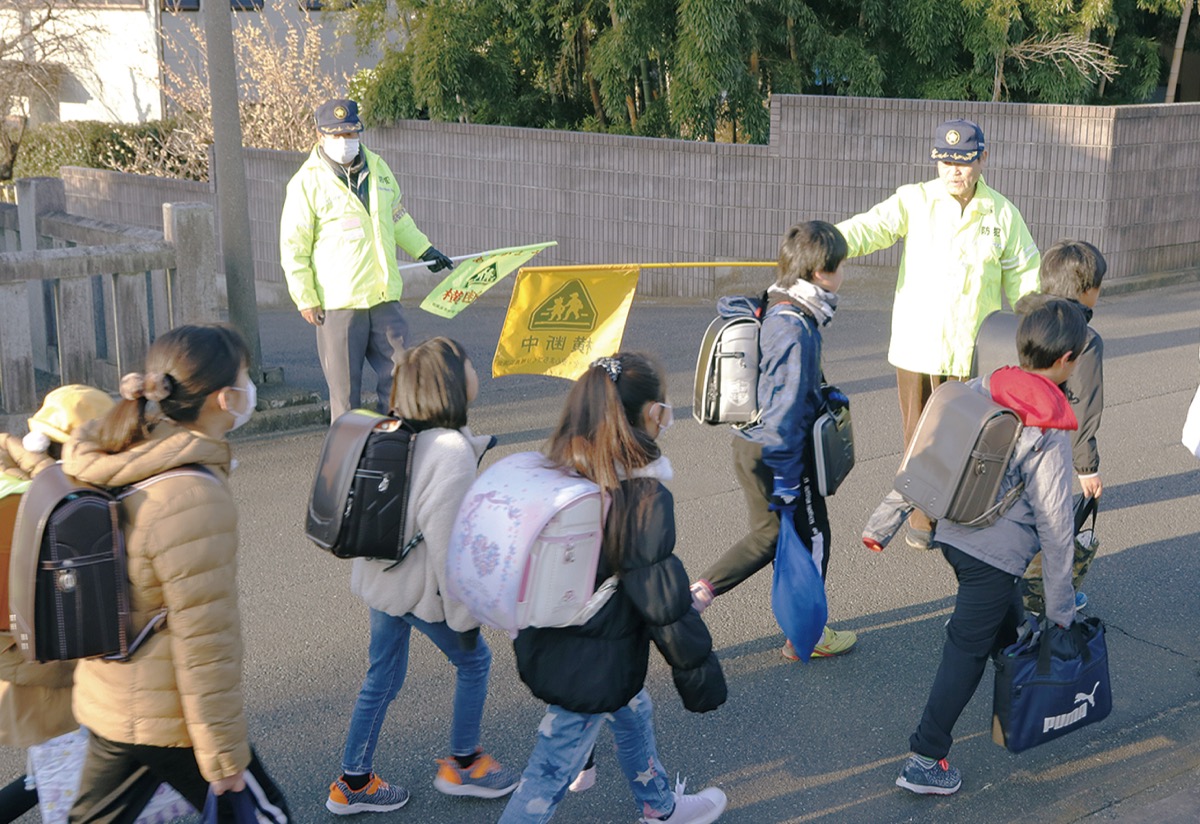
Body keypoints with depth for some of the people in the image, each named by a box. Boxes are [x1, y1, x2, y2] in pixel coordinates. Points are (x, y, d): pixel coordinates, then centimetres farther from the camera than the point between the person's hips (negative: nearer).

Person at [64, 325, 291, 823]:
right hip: (167, 722, -8)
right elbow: (204, 643, -23)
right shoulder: (193, 499, -26)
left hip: (105, 706, 8)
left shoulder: (115, 468, -2)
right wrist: (222, 754, -16)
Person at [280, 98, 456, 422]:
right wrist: (306, 299, -9)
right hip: (337, 302, -5)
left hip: (384, 297, 5)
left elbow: (398, 218, 29)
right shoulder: (306, 182, -5)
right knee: (345, 385, 2)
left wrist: (424, 250, 26)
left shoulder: (378, 168, 12)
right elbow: (293, 249, -5)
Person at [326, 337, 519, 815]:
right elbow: (446, 542, -23)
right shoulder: (453, 452, -24)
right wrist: (464, 613, -16)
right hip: (419, 588, -8)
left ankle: (353, 782, 28)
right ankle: (462, 766, 29)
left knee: (383, 676, 19)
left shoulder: (394, 434, 1)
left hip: (379, 576, 8)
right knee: (473, 659, 15)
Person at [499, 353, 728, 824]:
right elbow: (663, 600, -22)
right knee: (550, 774, 7)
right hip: (593, 670, -8)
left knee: (635, 714, 31)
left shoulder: (556, 471, -6)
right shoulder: (643, 498, -27)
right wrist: (700, 675, -9)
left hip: (547, 644, 8)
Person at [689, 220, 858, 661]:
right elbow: (786, 406, -24)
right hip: (778, 450, -9)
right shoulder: (796, 328, -23)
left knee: (770, 533, 20)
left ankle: (693, 595, 15)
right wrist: (786, 480, -20)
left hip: (748, 444, 9)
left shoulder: (771, 310, 6)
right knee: (810, 535, 9)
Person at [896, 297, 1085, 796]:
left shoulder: (979, 391, -2)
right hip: (996, 557, -7)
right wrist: (1061, 606, -6)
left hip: (954, 536, 7)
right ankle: (925, 760, 6)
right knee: (967, 652, 2)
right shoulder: (1049, 435, -18)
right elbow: (1054, 523, -15)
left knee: (1007, 628, 27)